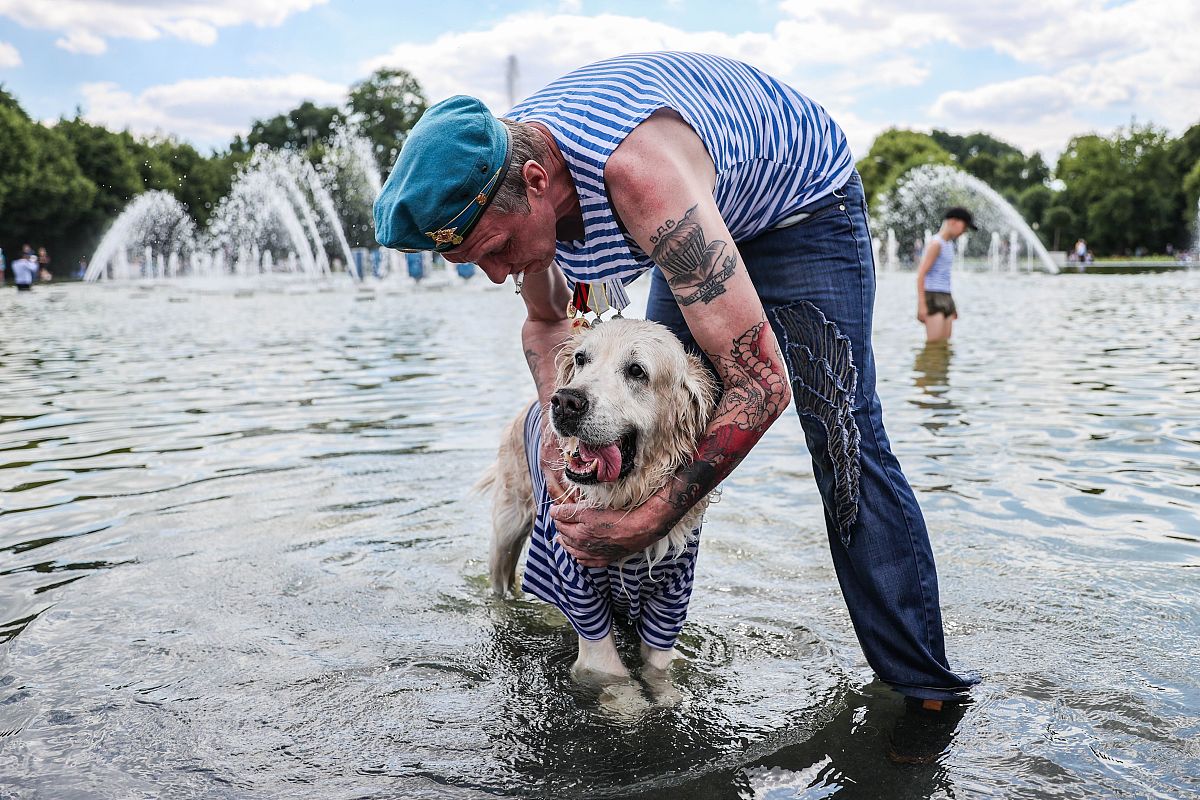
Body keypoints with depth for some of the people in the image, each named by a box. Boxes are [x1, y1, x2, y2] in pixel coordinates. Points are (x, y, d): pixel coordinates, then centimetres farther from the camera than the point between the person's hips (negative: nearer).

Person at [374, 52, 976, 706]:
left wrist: (646, 525, -42)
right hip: (709, 218, 7)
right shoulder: (494, 180, -19)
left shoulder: (638, 169, -44)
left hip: (803, 199, -7)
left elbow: (762, 383, -42)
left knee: (845, 445, -14)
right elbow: (546, 320, 0)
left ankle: (925, 687, -3)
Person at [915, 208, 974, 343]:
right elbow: (921, 274, -15)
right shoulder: (935, 243, -9)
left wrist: (952, 305, 23)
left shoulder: (949, 244, 18)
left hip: (946, 297, 9)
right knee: (935, 343, -15)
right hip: (933, 297, -9)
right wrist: (921, 305, -21)